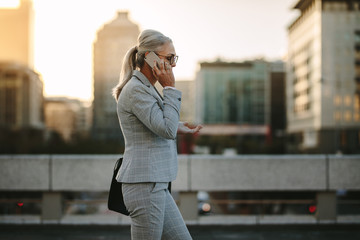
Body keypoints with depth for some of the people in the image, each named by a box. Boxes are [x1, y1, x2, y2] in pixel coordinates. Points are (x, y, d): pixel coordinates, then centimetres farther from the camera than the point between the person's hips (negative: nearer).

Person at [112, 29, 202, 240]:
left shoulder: (146, 88, 16)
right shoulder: (136, 90, -14)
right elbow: (167, 129, -19)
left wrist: (178, 128, 19)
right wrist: (170, 88, -13)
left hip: (157, 186, 10)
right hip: (144, 185, -10)